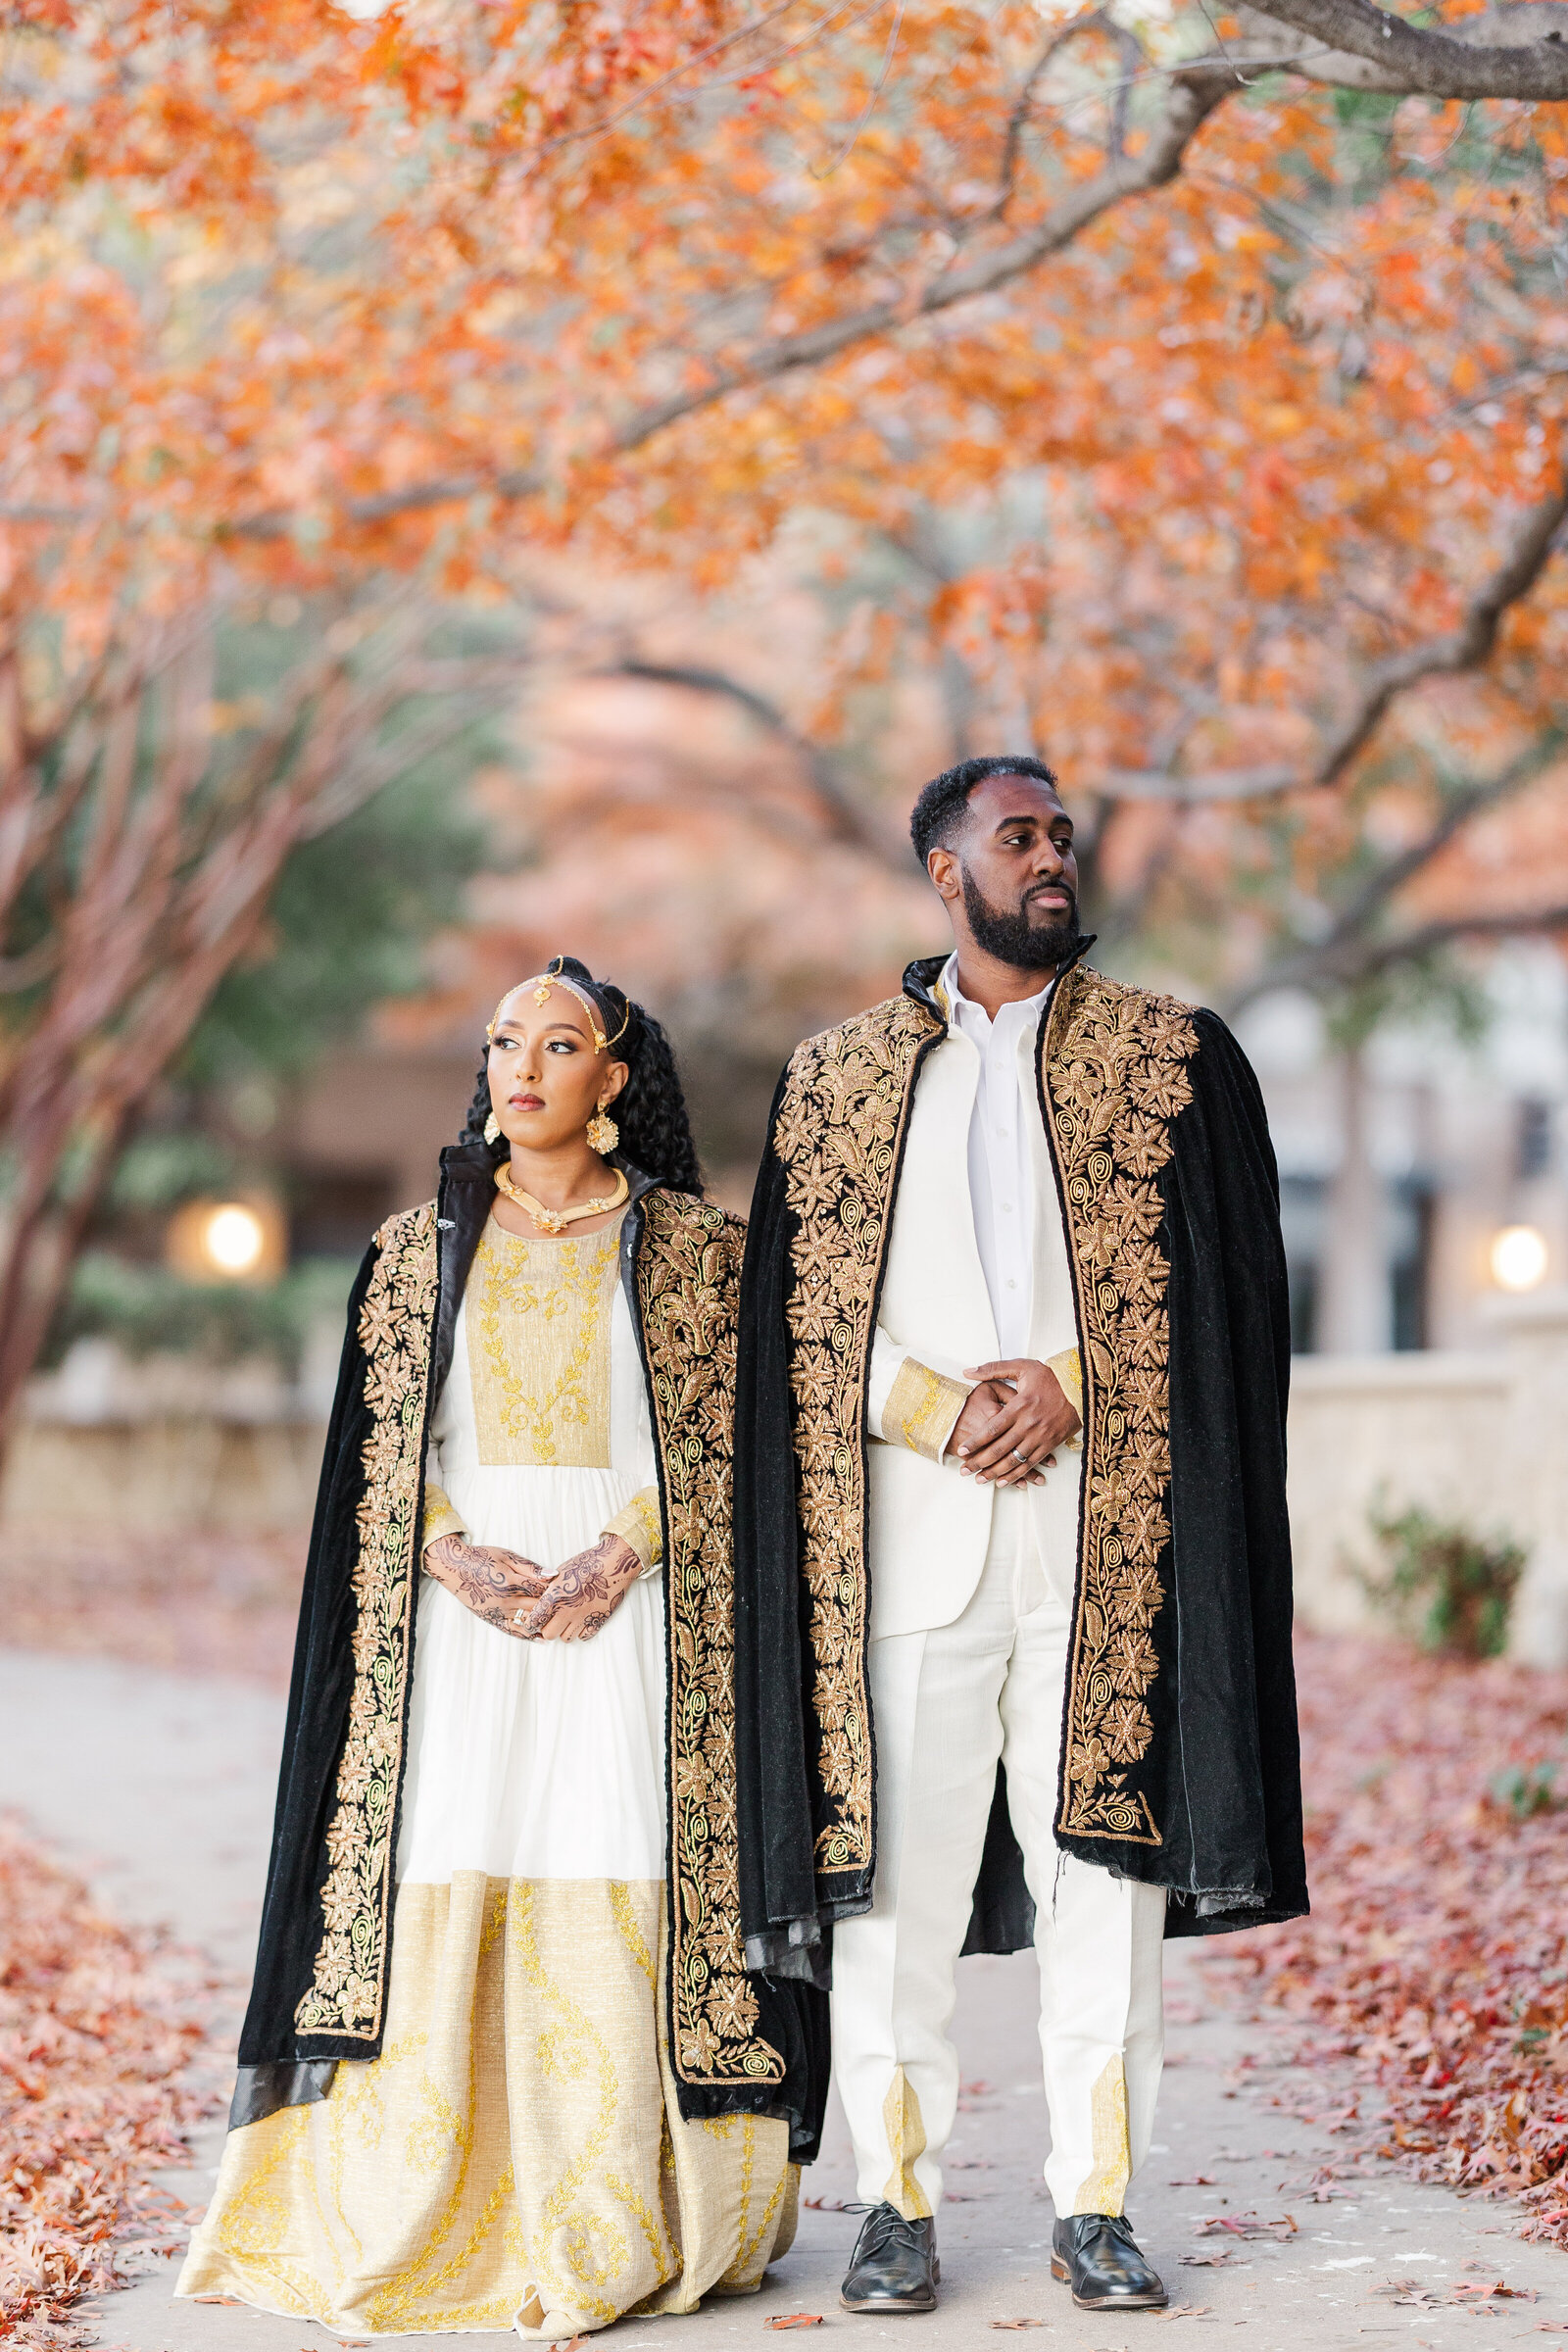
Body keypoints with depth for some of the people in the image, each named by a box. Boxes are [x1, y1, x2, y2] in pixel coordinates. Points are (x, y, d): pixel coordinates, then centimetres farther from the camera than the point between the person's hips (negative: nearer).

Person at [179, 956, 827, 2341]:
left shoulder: (690, 1242, 5)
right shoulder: (422, 1246, 11)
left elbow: (719, 1438, 0)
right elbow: (380, 1449, 8)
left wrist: (615, 1557, -14)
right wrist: (455, 1556, -9)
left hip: (633, 1604, -2)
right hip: (455, 1609, 2)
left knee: (620, 1890, -6)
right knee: (443, 1887, -5)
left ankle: (611, 2226, 2)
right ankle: (432, 2215, 3)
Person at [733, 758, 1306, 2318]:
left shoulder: (1174, 1057, 10)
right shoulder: (837, 1074, 13)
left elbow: (1225, 1293, 3)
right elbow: (799, 1317, 8)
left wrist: (1066, 1384, -11)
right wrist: (939, 1406, -8)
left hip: (1104, 1525, 0)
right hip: (906, 1527, 1)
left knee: (1101, 1860, 0)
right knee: (895, 1863, -1)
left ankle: (1094, 2205, 9)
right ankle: (898, 2202, 9)